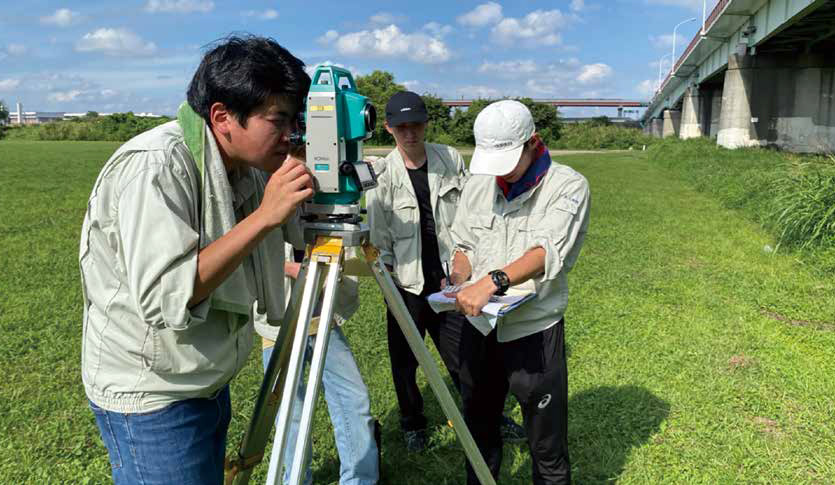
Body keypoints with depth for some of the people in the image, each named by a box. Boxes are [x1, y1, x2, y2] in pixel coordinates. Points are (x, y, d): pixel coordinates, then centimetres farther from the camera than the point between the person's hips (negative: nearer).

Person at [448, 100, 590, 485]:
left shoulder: (568, 185, -10)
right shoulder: (478, 184, 6)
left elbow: (548, 251, -23)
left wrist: (492, 281, -37)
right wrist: (458, 283, -7)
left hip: (534, 332, -4)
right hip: (478, 327, 5)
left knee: (547, 450, 8)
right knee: (478, 430, 21)